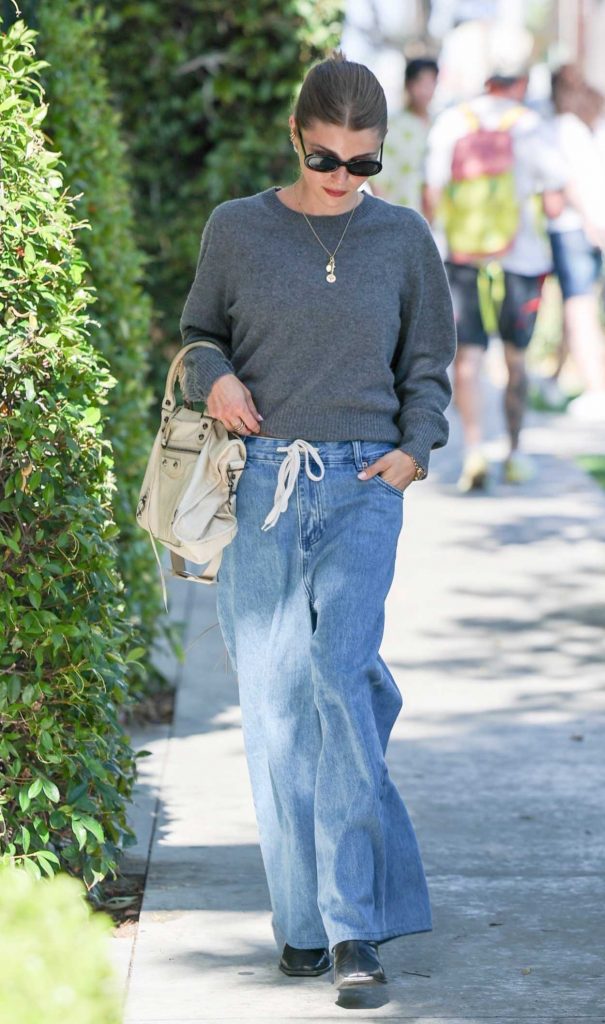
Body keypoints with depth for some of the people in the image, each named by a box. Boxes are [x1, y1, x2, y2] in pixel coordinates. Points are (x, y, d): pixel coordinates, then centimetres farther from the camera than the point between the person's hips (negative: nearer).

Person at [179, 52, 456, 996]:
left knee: (341, 673, -17)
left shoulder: (403, 238, 7)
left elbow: (428, 365, 16)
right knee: (274, 700, 1)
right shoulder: (237, 229, 6)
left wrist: (415, 448, -1)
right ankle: (303, 923, 10)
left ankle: (355, 925, -16)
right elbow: (199, 332, 17)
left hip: (361, 487, -1)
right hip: (260, 484, 1)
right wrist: (214, 378, -5)